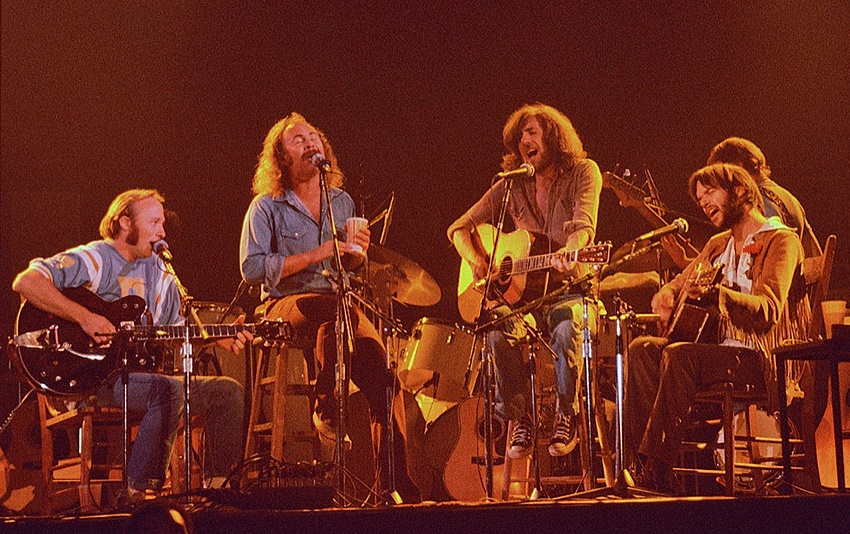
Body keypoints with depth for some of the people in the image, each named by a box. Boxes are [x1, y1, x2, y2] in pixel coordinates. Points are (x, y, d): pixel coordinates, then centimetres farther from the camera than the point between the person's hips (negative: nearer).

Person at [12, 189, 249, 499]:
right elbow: (25, 282, -19)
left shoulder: (157, 272, 18)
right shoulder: (92, 260, -7)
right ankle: (138, 492, -28)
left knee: (227, 390, 2)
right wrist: (83, 316, -26)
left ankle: (221, 484, 7)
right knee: (169, 389, -34)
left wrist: (219, 338, 5)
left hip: (140, 375, 8)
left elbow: (175, 326, 23)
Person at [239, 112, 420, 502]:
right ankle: (325, 407, -24)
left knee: (382, 377, -22)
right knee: (338, 309, -39)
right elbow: (251, 269, -11)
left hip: (338, 303, 4)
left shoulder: (342, 203, 17)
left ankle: (393, 484, -22)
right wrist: (316, 255, -16)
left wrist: (357, 255, 0)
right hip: (286, 306, -4)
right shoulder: (266, 207, 2)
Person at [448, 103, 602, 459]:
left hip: (570, 292, -3)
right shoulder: (511, 187, 10)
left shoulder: (583, 172, 0)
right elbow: (460, 228, 14)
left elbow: (584, 225, -17)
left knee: (566, 328, -37)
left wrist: (569, 252, -40)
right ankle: (520, 420, -16)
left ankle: (566, 417, -17)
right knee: (498, 329, -31)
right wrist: (478, 261, -8)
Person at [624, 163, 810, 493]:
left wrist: (713, 292, -37)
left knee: (678, 356, -31)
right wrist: (666, 295, 3)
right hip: (720, 347, 8)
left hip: (762, 360, -8)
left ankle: (657, 472, -31)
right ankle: (641, 454, -23)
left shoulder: (781, 241, -6)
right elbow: (681, 281, 29)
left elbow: (768, 309, -21)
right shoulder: (719, 245, 19)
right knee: (643, 349, -13)